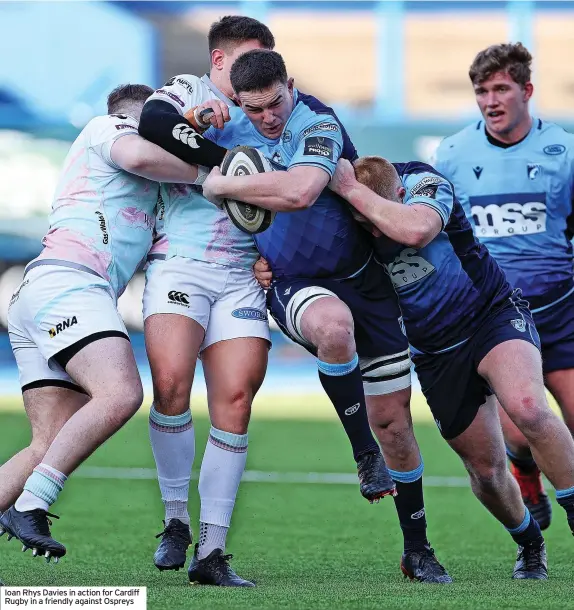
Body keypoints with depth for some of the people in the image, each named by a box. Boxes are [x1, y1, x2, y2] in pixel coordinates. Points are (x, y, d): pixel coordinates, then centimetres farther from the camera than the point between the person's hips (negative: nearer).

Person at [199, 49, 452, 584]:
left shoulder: (318, 125, -19)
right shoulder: (231, 127, -2)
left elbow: (299, 191, -39)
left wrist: (222, 185, -29)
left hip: (363, 278, -2)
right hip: (293, 284, 2)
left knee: (394, 423, 1)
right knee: (334, 325, -39)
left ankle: (417, 549, 17)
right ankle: (363, 452, -21)